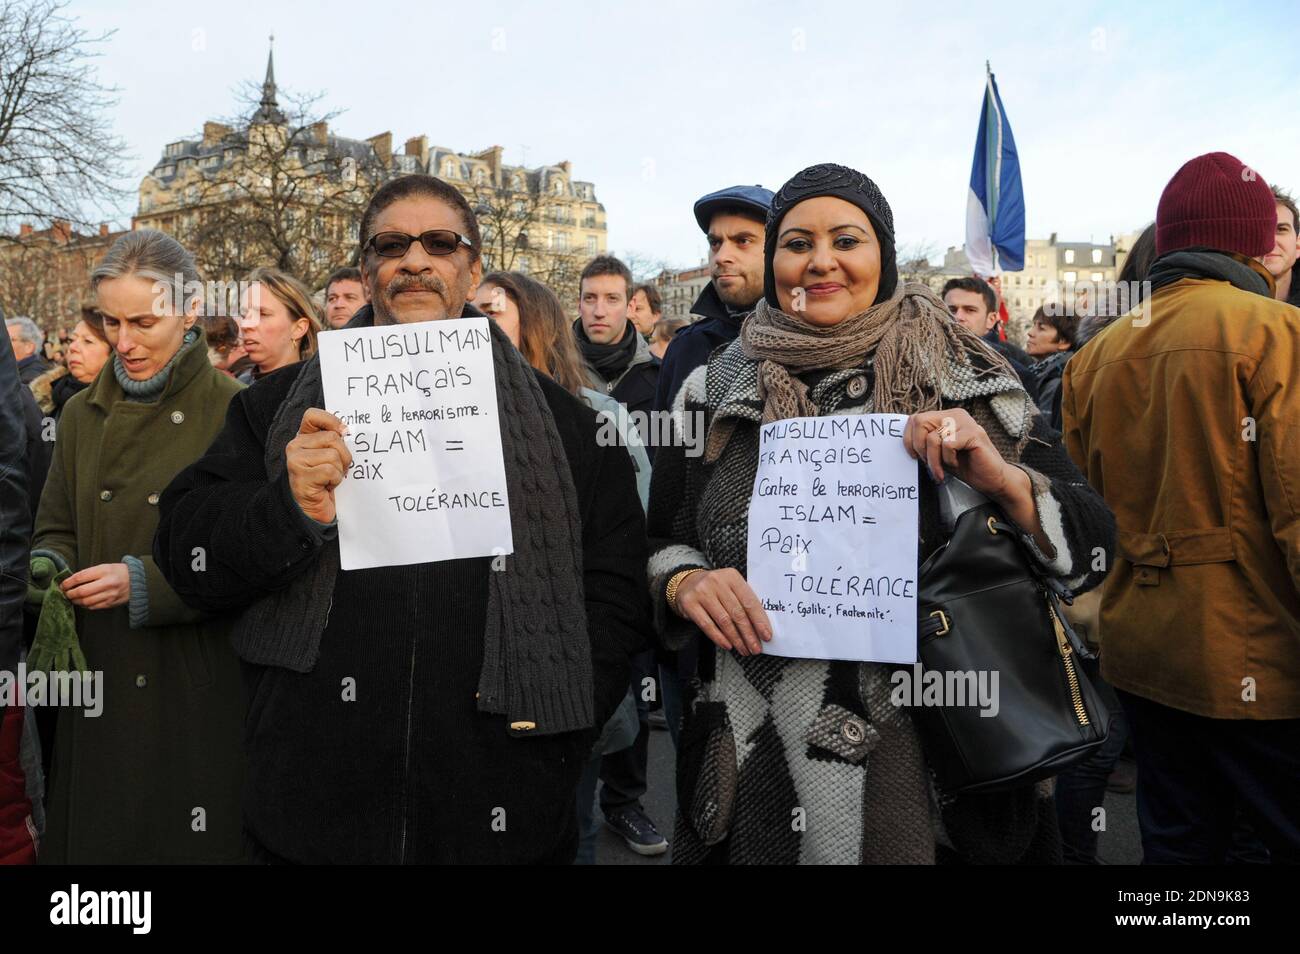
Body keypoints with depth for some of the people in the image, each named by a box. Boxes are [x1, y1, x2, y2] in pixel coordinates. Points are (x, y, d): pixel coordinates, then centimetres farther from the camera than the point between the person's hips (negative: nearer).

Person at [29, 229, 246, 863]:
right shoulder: (82, 415, 9)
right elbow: (56, 529, 15)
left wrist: (143, 581, -20)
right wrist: (49, 568, -7)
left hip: (197, 685, -4)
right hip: (98, 680, 5)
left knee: (192, 838, 7)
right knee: (93, 834, 15)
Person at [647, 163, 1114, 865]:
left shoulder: (965, 382, -2)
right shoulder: (712, 391, 2)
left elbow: (1091, 546, -4)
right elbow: (659, 543, 8)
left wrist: (1005, 479, -23)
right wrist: (685, 582, -14)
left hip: (927, 761, -1)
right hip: (752, 757, 2)